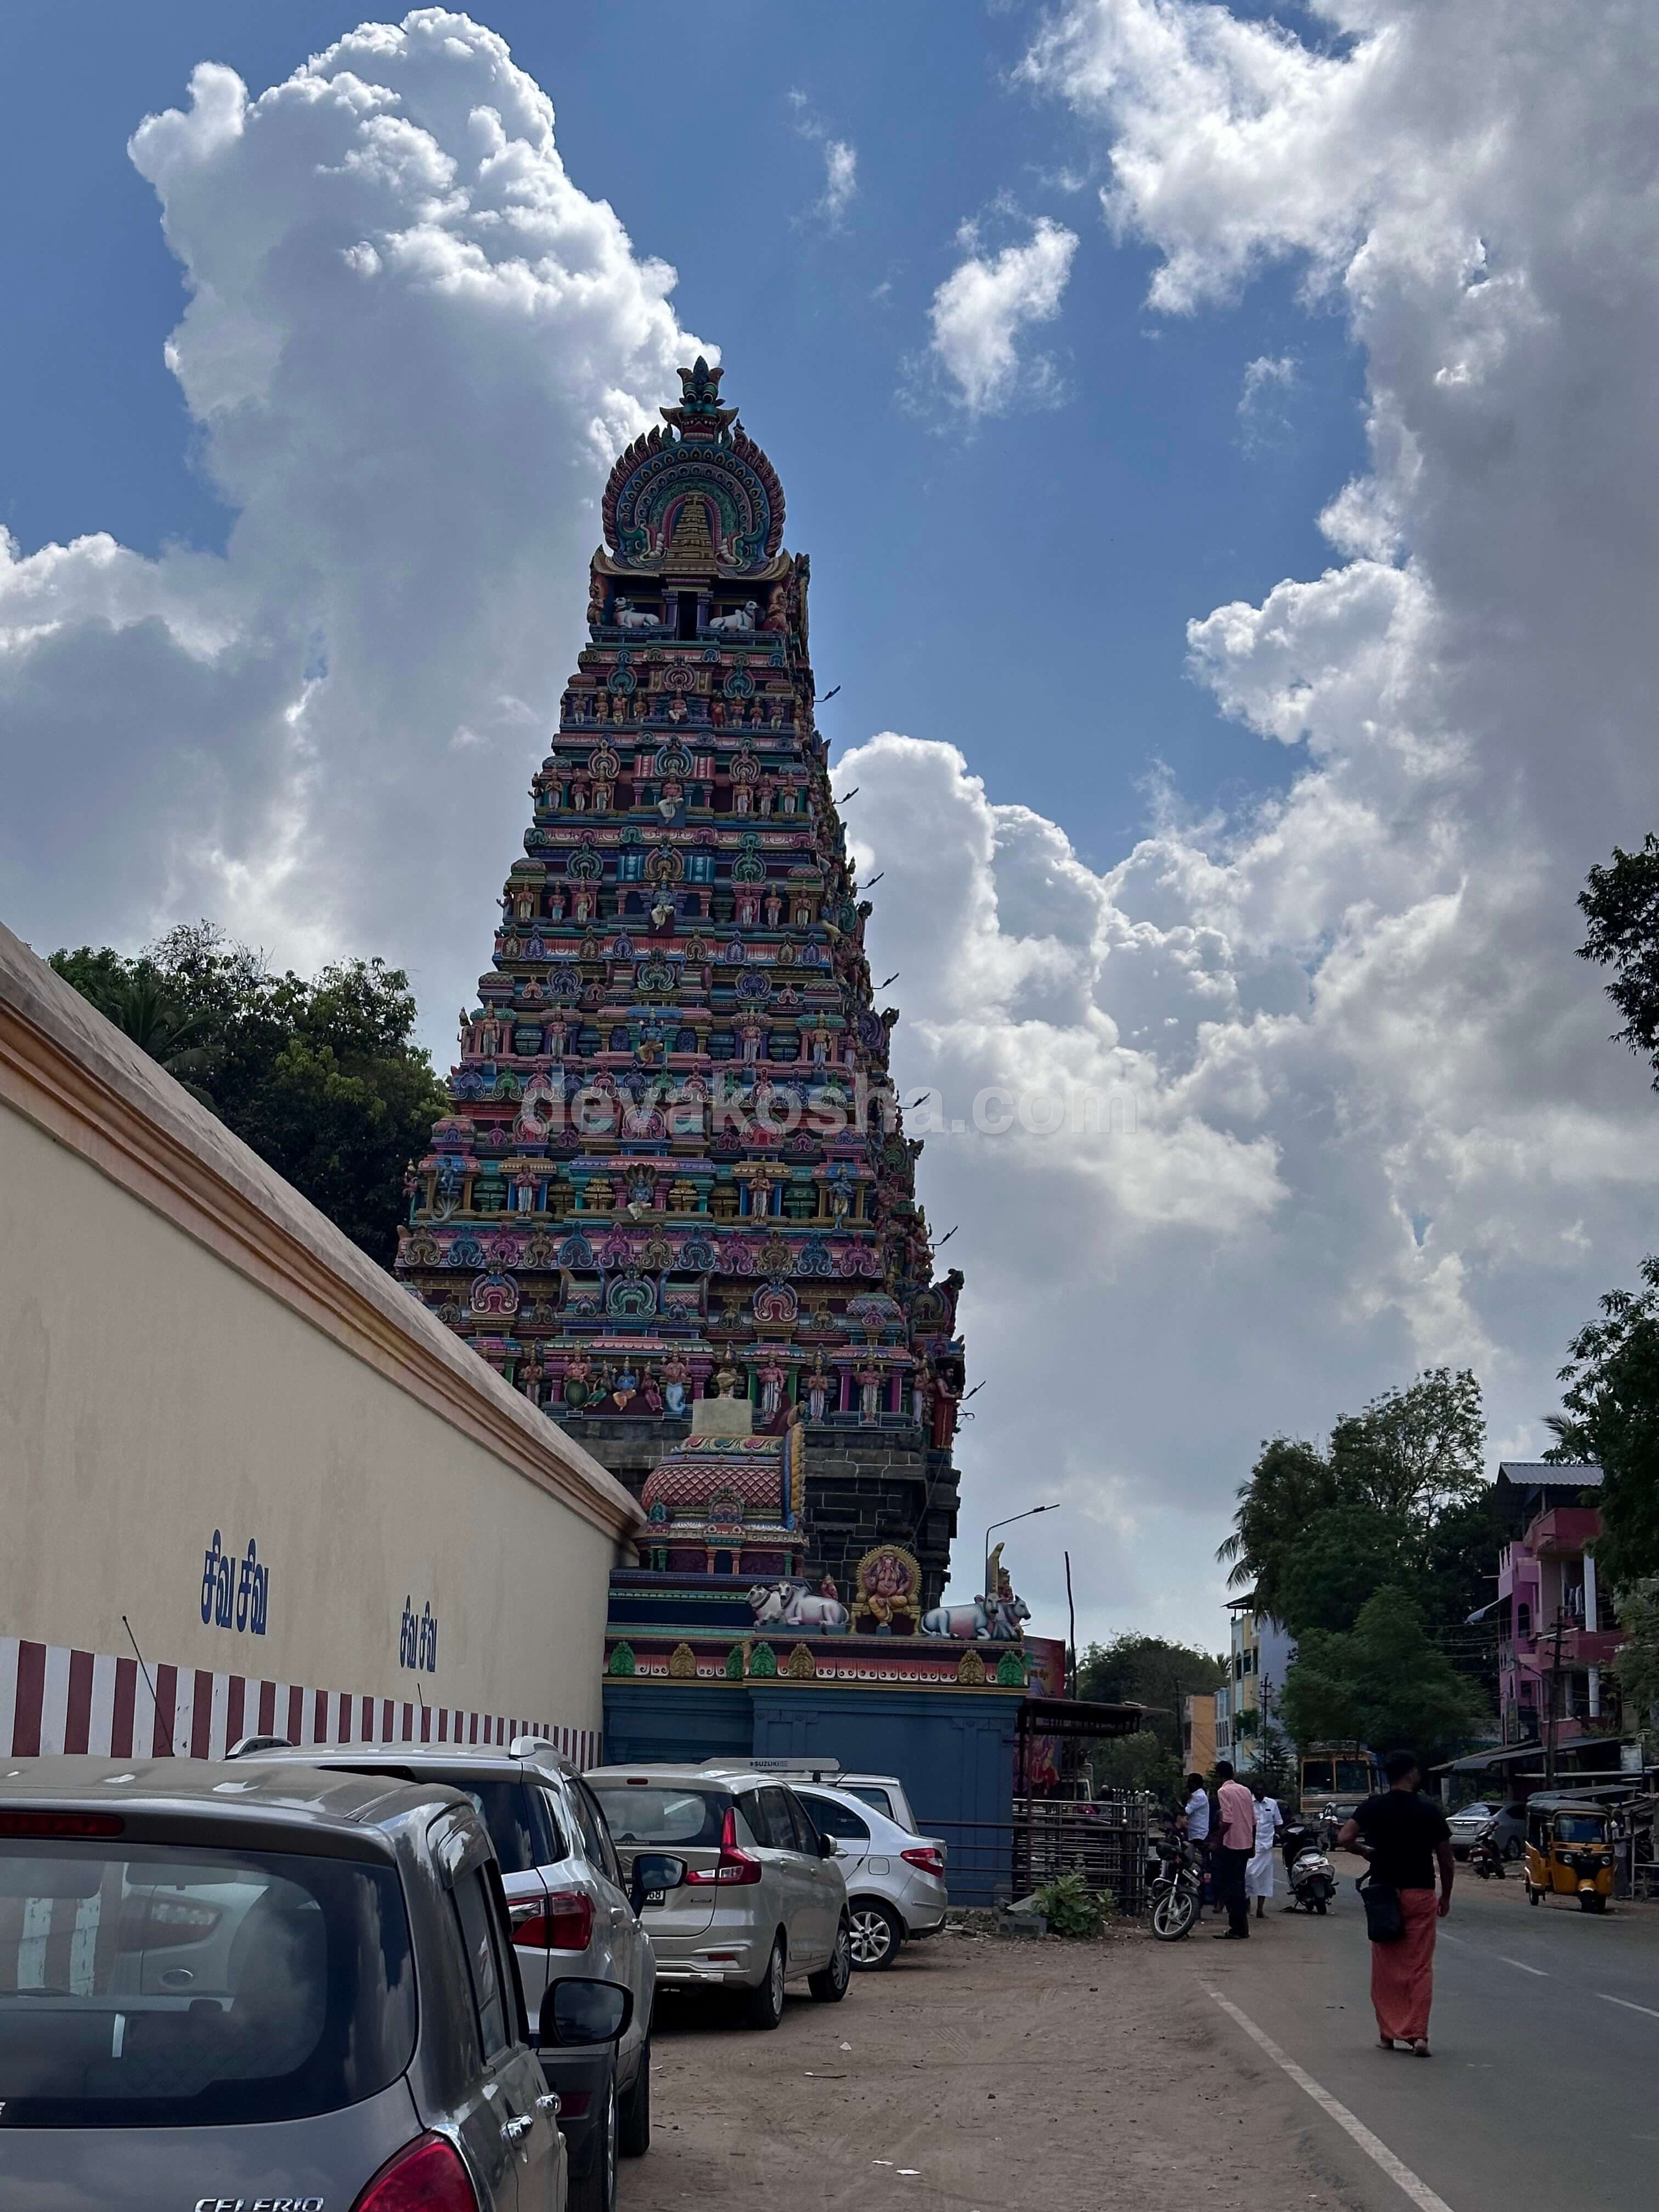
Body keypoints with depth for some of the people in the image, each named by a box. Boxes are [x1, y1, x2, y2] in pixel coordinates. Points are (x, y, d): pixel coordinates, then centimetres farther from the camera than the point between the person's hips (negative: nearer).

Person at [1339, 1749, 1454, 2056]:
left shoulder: (1373, 1808, -2)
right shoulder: (1429, 1812, -4)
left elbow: (1345, 1838, -14)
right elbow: (1446, 1861, 0)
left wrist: (1367, 1851, 6)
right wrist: (1446, 1896, 13)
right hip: (1420, 1895, -1)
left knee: (1385, 1967, 9)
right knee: (1420, 1967, 2)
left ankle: (1388, 2033, 13)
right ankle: (1418, 2033, -6)